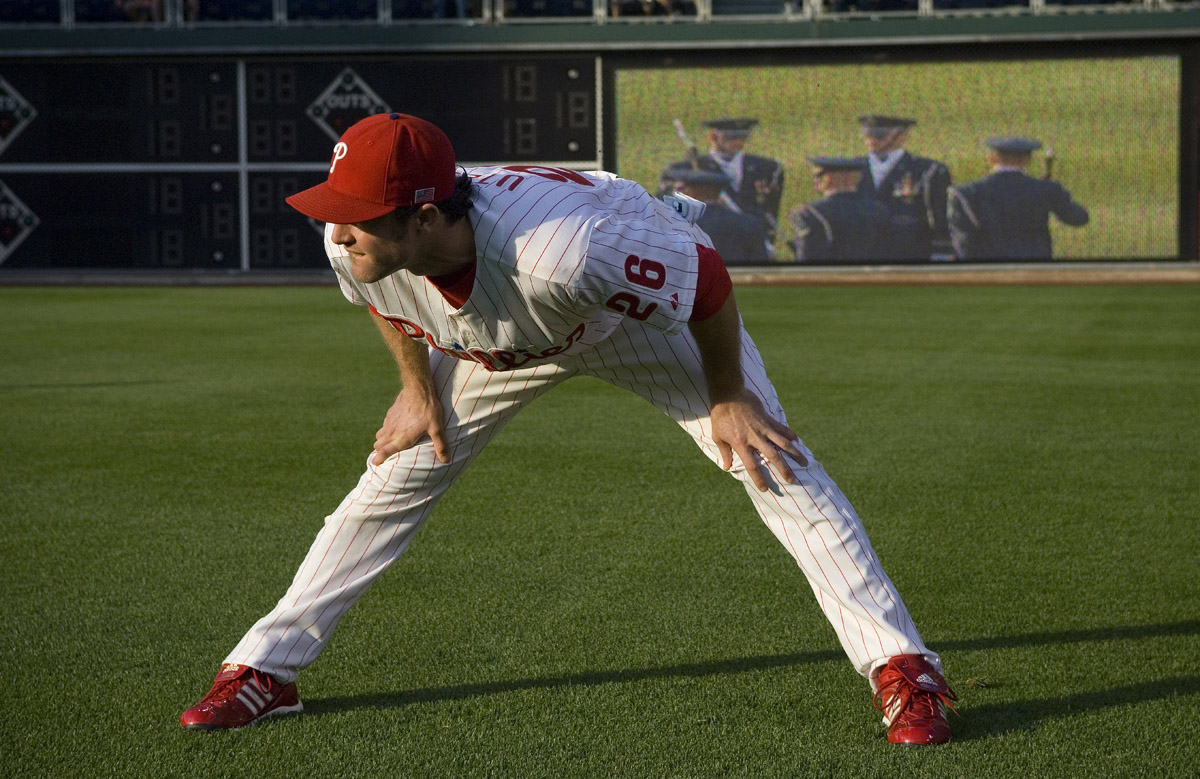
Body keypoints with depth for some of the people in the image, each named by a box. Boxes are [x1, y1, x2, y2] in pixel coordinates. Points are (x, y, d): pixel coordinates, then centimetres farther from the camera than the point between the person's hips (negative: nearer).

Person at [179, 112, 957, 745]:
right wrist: (418, 388, 3)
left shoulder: (563, 248, -50)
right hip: (497, 344, 4)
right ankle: (264, 670, 14)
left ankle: (903, 668, -10)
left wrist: (727, 400, -19)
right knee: (395, 475, 3)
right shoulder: (355, 246, -33)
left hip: (641, 309, -4)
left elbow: (708, 277, -33)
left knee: (772, 462, -14)